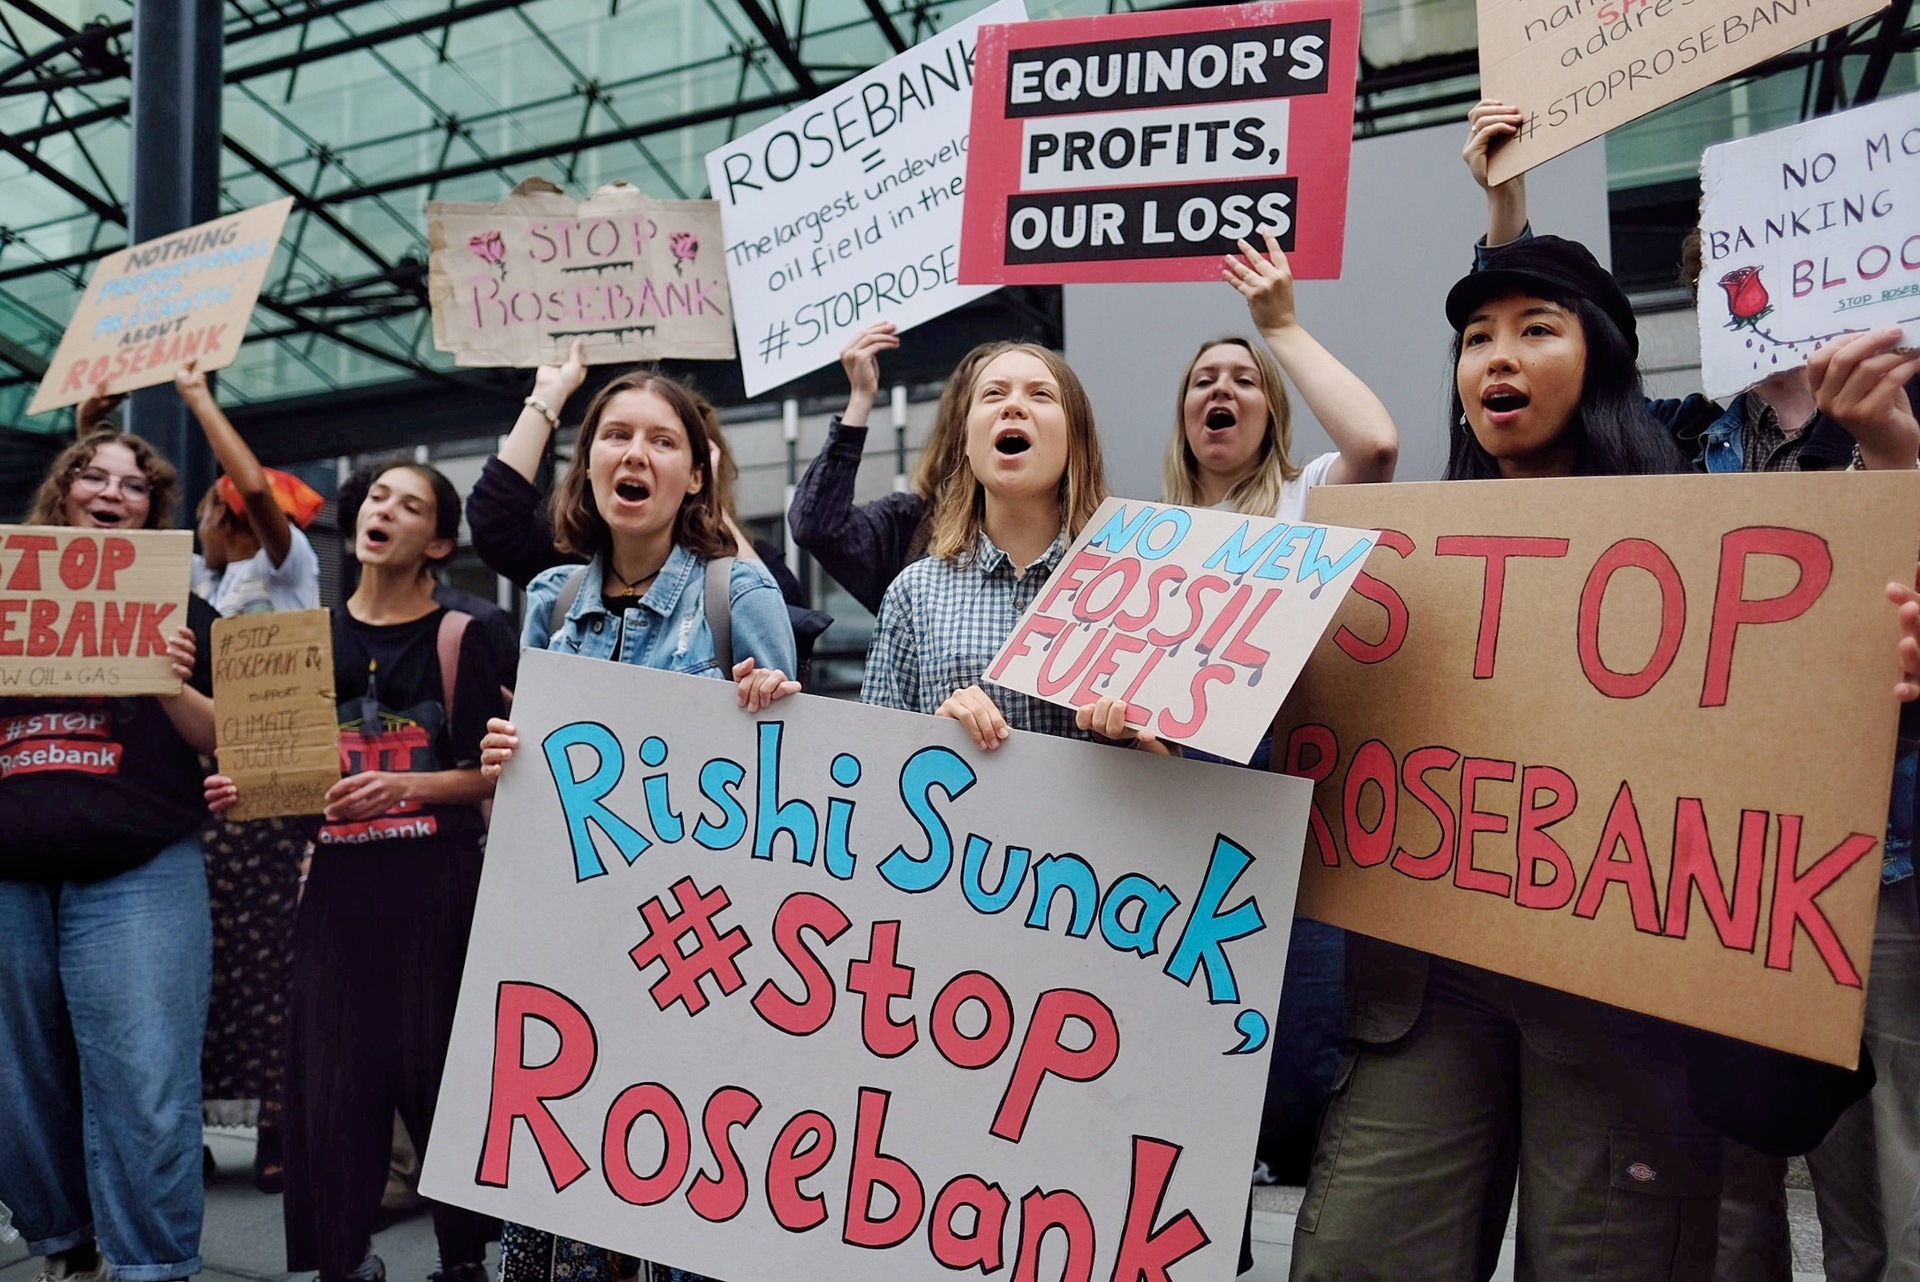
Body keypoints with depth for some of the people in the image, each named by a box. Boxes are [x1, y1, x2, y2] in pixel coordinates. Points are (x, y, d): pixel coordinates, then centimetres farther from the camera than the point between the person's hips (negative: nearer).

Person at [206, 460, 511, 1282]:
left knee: (439, 1067, 1)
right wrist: (245, 789, -4)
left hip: (438, 883, -3)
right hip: (338, 882, 4)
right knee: (331, 1075, 4)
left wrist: (401, 787, -18)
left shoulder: (459, 637, -1)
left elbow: (494, 774, -5)